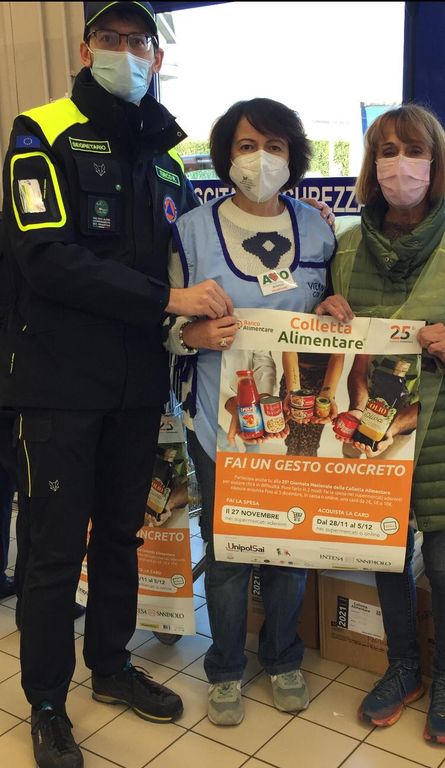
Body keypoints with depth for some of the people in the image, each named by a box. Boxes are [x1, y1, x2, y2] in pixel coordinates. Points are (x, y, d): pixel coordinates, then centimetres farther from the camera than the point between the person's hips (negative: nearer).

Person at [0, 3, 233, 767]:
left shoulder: (166, 153, 12)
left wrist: (202, 317, -2)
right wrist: (166, 298, -22)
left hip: (138, 381, 6)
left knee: (121, 531, 17)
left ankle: (112, 666, 37)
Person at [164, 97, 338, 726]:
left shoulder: (317, 228, 5)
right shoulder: (194, 229, -2)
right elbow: (169, 322, 0)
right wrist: (198, 334, -22)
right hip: (220, 418, -2)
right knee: (226, 548, 7)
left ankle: (283, 658, 37)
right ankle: (225, 668, 31)